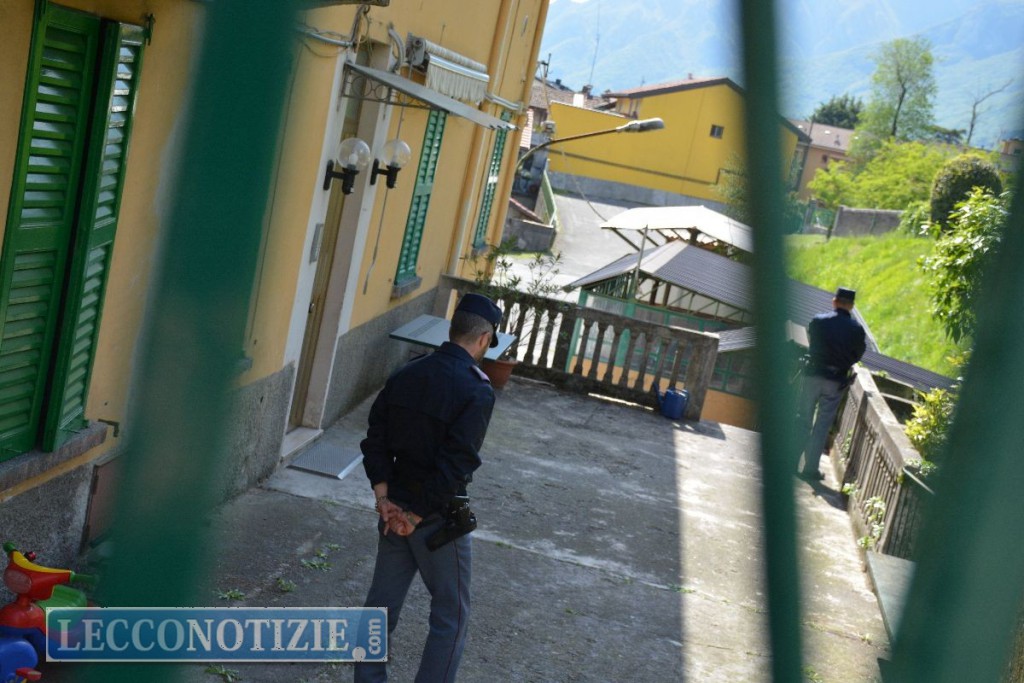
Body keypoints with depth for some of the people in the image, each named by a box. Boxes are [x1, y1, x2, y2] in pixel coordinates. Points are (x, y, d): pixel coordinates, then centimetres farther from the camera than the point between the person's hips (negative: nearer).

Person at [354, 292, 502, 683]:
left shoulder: (405, 376, 2)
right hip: (438, 516, -6)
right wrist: (418, 516, -16)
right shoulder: (477, 392, -18)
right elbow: (456, 465, -22)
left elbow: (375, 439, 1)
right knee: (450, 615, 8)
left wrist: (384, 497, -3)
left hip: (396, 506, 6)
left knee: (382, 602, 16)